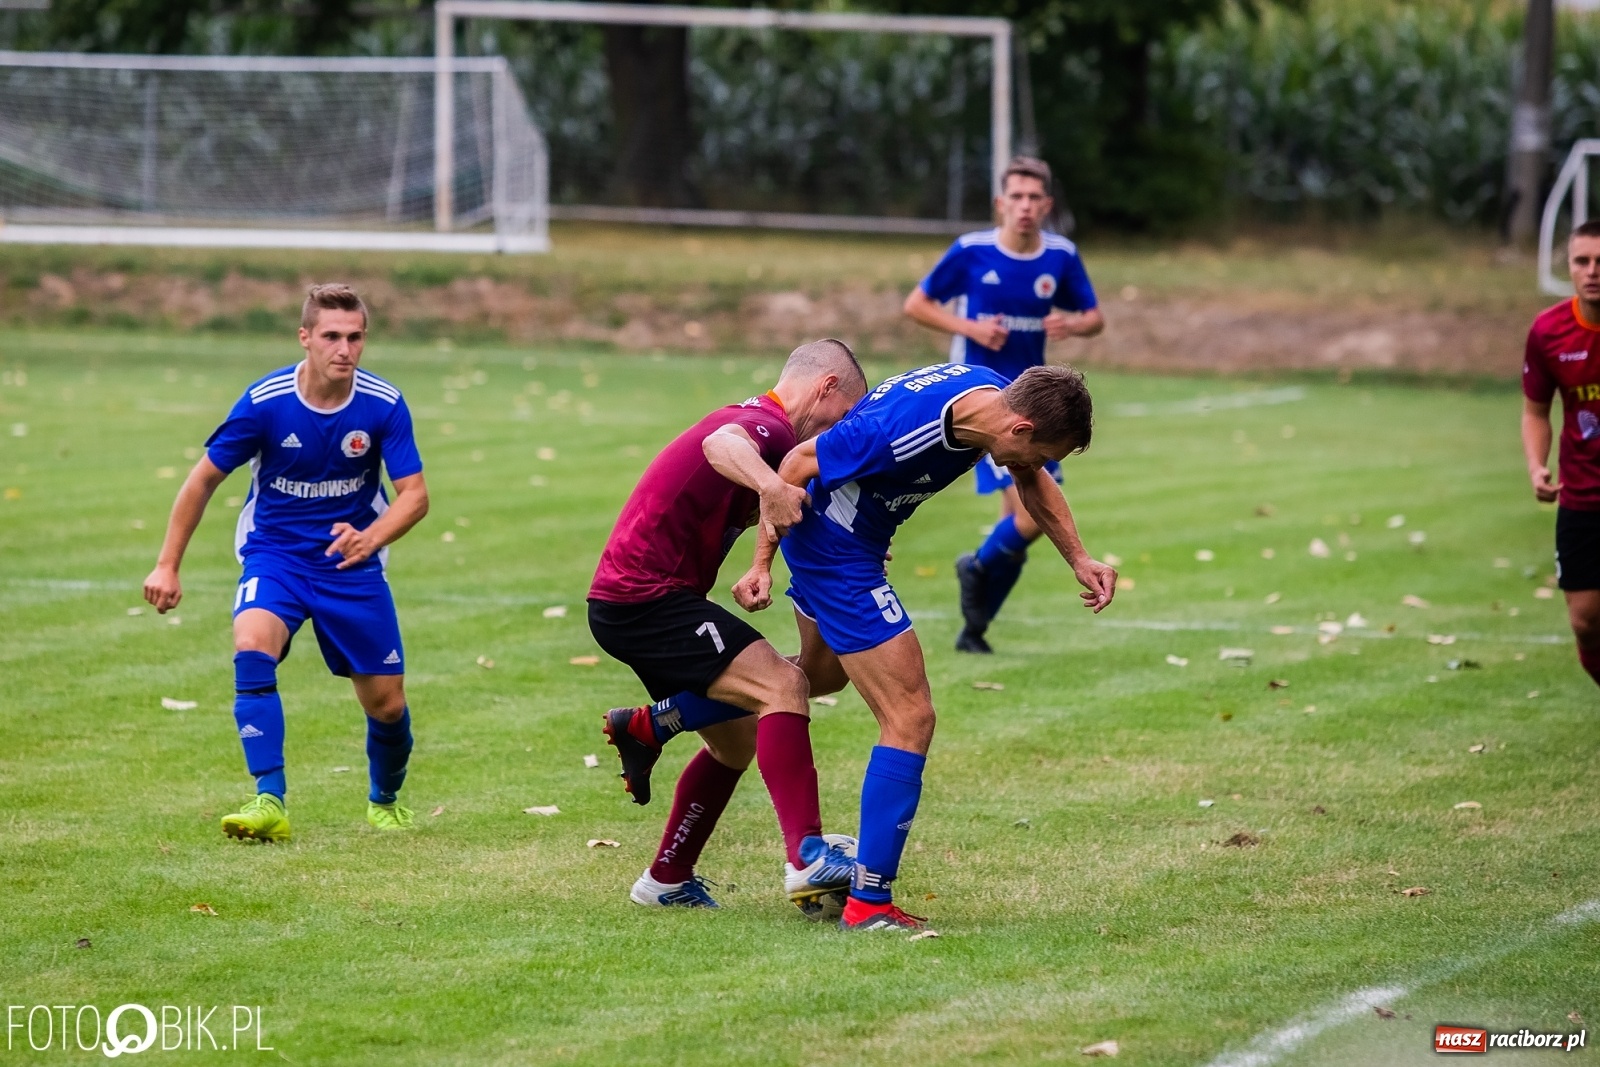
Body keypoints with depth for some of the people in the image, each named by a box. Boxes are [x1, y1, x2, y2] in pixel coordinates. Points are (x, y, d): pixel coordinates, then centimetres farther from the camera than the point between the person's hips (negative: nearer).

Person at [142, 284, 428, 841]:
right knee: (252, 649, -31)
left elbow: (414, 494, -12)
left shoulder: (384, 405, -14)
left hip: (352, 562, 2)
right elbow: (204, 478, -6)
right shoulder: (264, 403, -18)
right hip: (275, 554, -2)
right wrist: (168, 565, -5)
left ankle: (385, 801, 36)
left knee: (386, 704, 4)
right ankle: (269, 801, -33)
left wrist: (371, 538, -33)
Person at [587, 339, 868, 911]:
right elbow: (722, 444, -38)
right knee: (781, 686, -22)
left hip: (624, 601, 11)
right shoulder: (769, 424, -14)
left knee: (737, 740, 17)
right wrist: (769, 483, -58)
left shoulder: (754, 420, 20)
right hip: (645, 600, -11)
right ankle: (807, 858, -32)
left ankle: (667, 880, 27)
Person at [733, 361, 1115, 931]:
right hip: (839, 553, -10)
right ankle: (868, 903, -8)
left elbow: (1033, 482, 11)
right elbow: (796, 465, -24)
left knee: (821, 674, 34)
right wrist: (761, 564, -17)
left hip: (825, 538, 10)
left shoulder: (995, 396, -11)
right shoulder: (905, 428, -36)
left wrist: (1079, 559, 0)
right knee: (910, 718, -11)